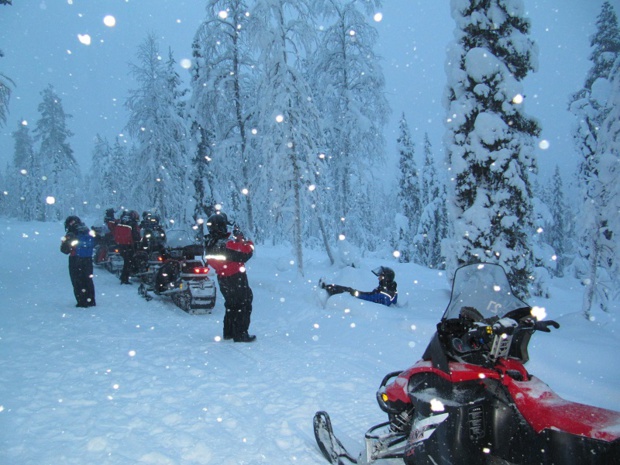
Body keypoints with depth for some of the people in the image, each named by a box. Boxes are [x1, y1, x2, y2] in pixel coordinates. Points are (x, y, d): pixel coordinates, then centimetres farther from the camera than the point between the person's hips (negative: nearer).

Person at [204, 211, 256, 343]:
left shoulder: (209, 244, -2)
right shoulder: (228, 244, -28)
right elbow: (245, 254, -21)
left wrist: (235, 238, 0)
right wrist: (243, 240, -9)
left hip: (223, 279, 8)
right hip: (237, 279, -8)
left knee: (231, 305, 23)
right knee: (243, 306, 6)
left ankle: (228, 332, 31)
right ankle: (240, 334, 7)